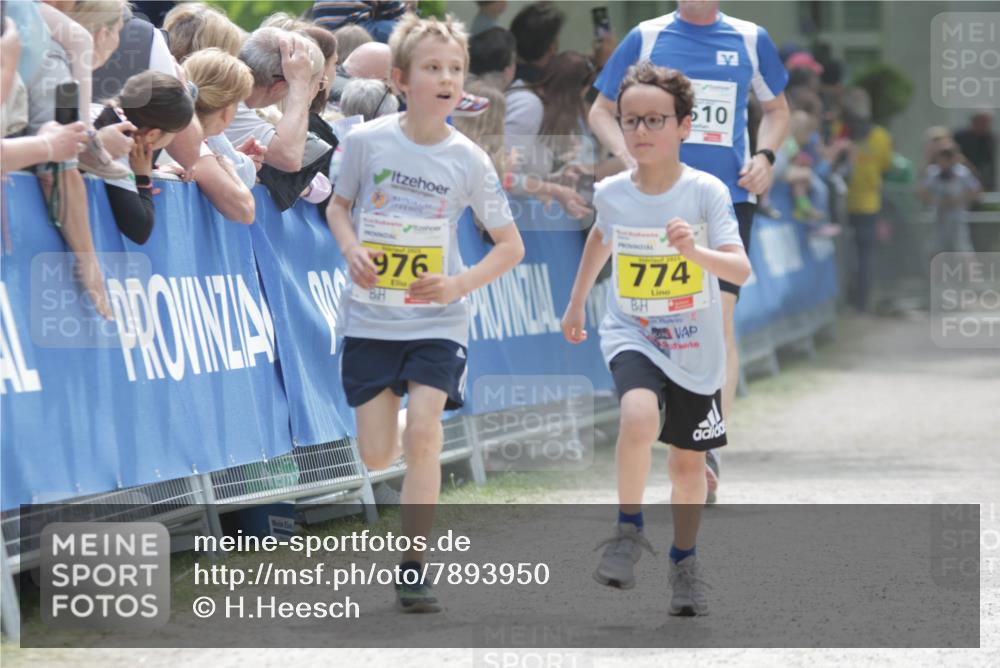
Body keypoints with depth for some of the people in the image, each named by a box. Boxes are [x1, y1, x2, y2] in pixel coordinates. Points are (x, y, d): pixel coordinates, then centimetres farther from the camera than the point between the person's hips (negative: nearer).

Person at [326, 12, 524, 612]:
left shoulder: (468, 160, -8)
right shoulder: (367, 141, -7)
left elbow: (511, 246, 0)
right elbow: (339, 206, 10)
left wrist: (458, 284, -15)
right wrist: (352, 251, -11)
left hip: (437, 320, -1)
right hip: (371, 316, 1)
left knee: (423, 433, -16)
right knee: (377, 456, 1)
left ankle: (413, 566, -6)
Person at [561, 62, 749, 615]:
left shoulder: (706, 192, -15)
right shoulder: (613, 193, -6)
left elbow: (741, 271, -23)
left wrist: (697, 252, -42)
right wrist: (576, 302, 27)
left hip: (695, 345, 0)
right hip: (631, 335, 0)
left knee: (688, 461, 12)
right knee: (639, 416, -30)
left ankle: (684, 560, 35)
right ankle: (628, 529, -11)